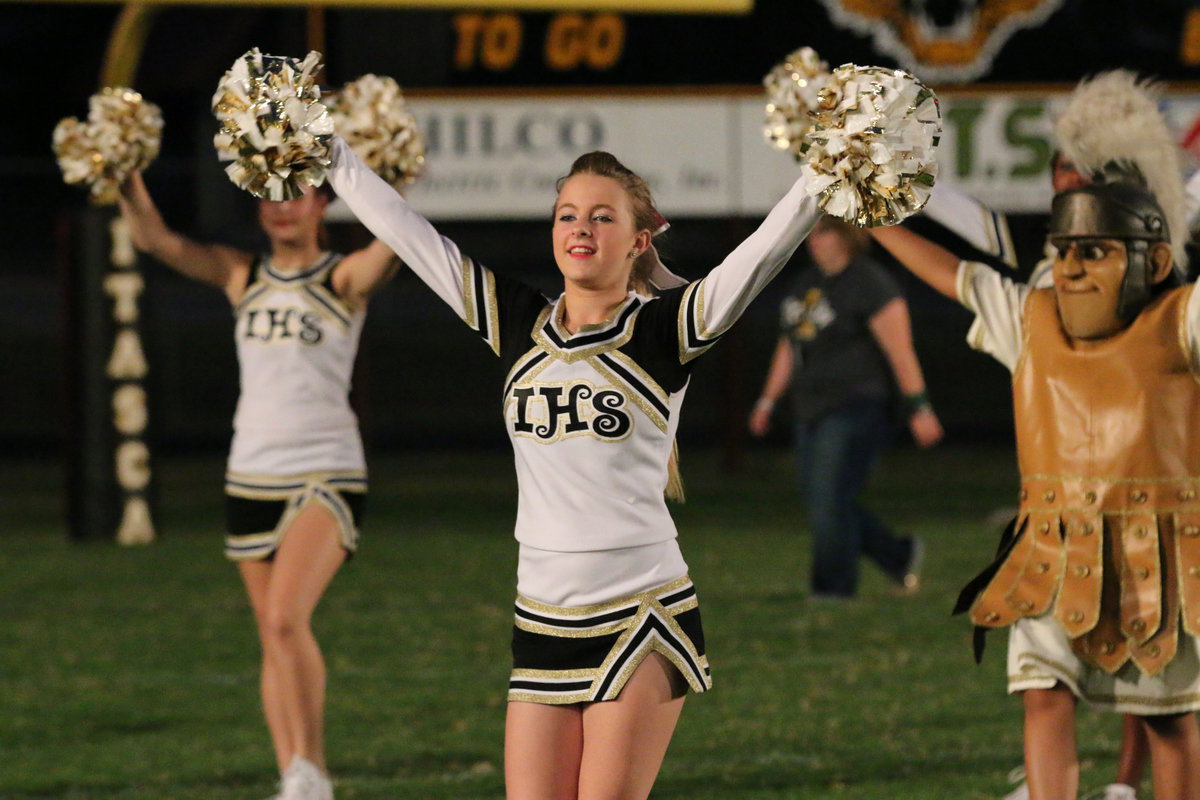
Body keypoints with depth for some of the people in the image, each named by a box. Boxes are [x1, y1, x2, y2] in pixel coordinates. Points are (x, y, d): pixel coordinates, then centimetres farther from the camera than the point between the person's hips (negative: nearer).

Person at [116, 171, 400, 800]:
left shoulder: (344, 279, -2)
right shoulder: (242, 277, 8)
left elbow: (391, 250, -23)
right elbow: (155, 239, -2)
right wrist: (126, 182, -19)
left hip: (326, 475, -5)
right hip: (252, 474, 5)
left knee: (287, 618, -22)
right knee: (274, 640, 7)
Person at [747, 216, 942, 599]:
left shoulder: (871, 285, -11)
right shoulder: (808, 281, 14)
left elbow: (900, 351, -14)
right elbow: (789, 346, 22)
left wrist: (918, 408, -17)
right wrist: (768, 399, 22)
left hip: (855, 410, -9)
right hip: (812, 411, 9)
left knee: (831, 500, -13)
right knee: (822, 504, 9)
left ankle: (834, 587, -6)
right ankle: (901, 556, 24)